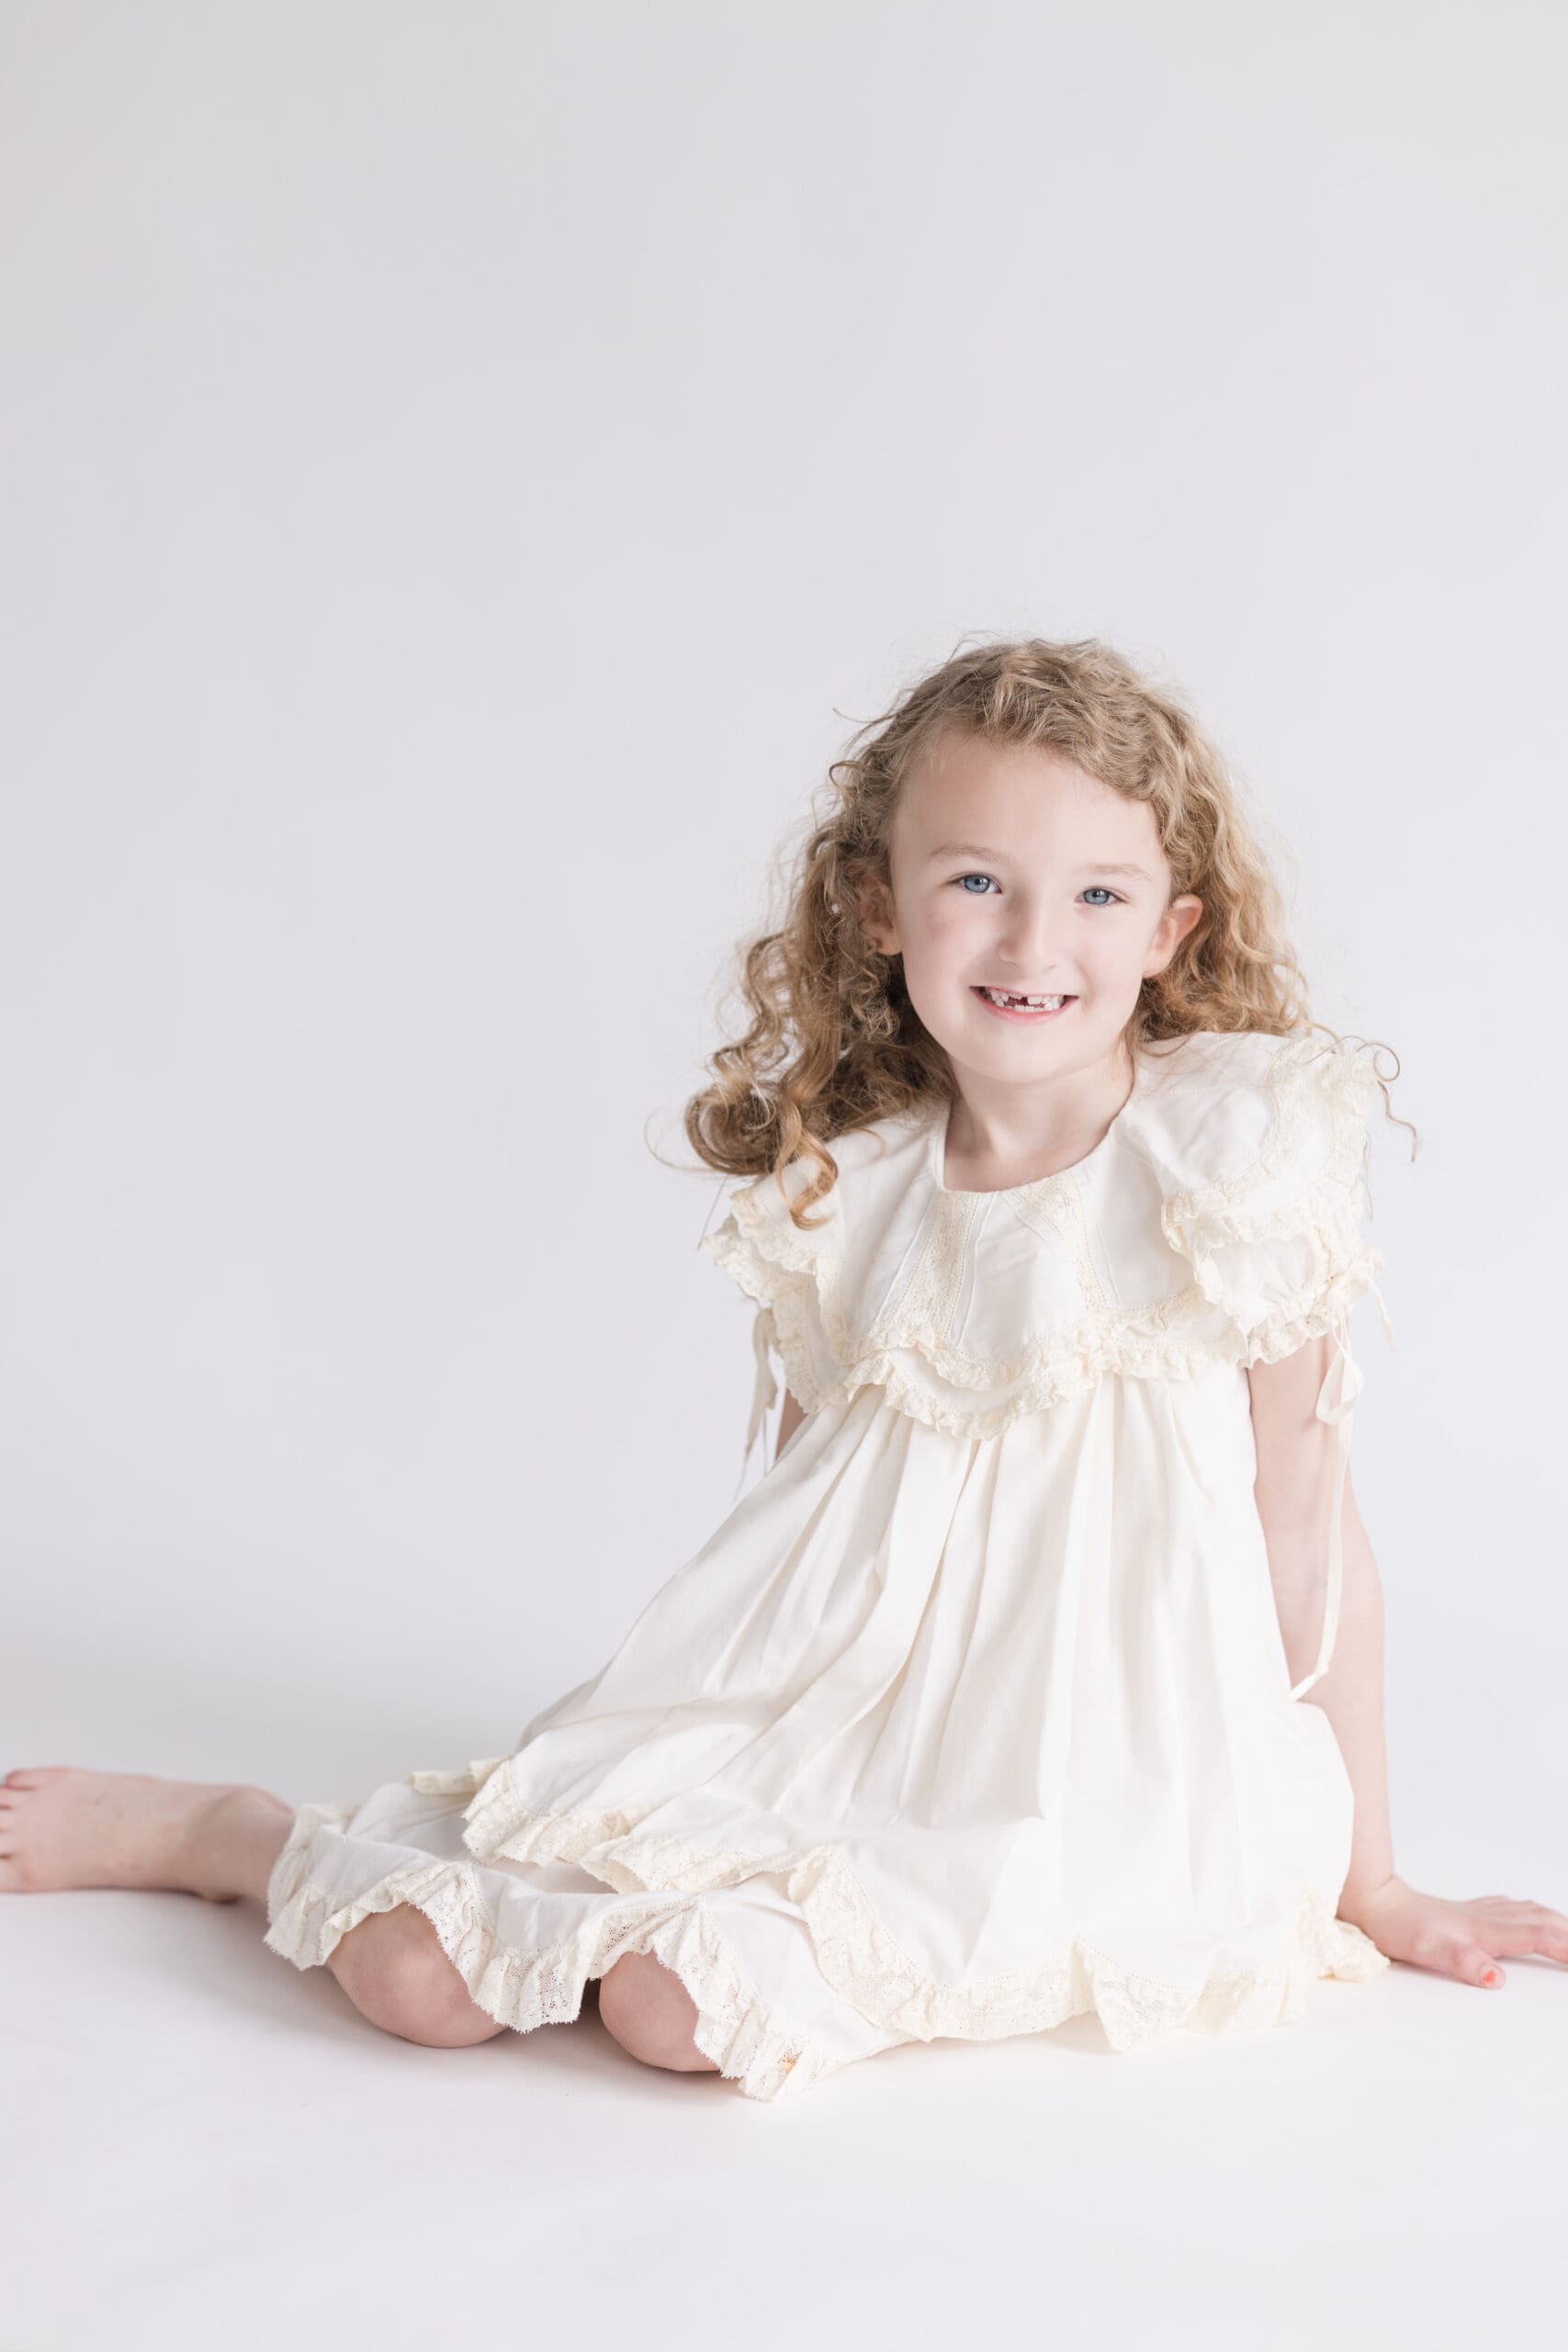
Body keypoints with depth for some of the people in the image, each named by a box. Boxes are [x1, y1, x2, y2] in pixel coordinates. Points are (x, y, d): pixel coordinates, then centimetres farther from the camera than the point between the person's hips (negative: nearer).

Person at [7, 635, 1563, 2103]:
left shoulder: (1238, 1162, -10)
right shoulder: (840, 1193, 1)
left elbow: (1304, 1534, -4)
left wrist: (1364, 1884, 3)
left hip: (1077, 1773, -3)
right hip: (835, 1711, 4)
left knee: (683, 1999, -28)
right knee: (418, 1971, -11)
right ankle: (205, 1829, 17)